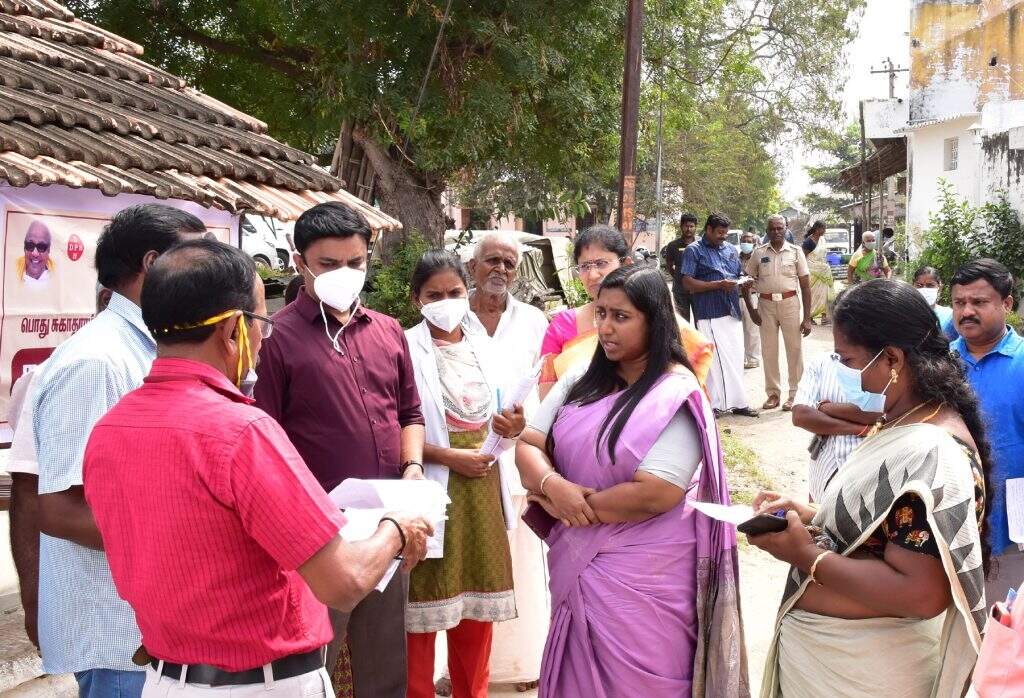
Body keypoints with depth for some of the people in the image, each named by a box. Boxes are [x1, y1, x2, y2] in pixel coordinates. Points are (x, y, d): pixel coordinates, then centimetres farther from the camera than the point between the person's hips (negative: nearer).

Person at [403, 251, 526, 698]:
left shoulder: (482, 347, 9)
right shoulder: (406, 349, -9)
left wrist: (512, 427, -7)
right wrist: (448, 456, -20)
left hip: (482, 487, 6)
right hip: (432, 487, -5)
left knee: (479, 603, 13)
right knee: (425, 607, 1)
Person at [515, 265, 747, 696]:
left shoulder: (675, 395, -15)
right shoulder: (582, 381, 4)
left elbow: (654, 495, -23)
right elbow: (527, 445, 2)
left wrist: (572, 506, -13)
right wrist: (552, 486, -20)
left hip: (641, 576, -6)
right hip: (578, 564, 6)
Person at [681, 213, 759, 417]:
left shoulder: (731, 250, 18)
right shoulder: (694, 251, -1)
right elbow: (689, 283, -10)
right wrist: (719, 285, -16)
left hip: (732, 312, 6)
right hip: (710, 314, -6)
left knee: (735, 358, 7)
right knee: (716, 359, -8)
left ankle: (737, 402, 13)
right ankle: (715, 404, -1)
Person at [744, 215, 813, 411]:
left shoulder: (795, 252, 1)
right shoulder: (759, 253, 4)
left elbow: (805, 285, 1)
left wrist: (807, 317, -4)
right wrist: (750, 309, -2)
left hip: (790, 303, -1)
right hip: (766, 304, 1)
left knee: (795, 349, 1)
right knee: (768, 351, 7)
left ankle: (794, 394, 11)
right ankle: (773, 393, 17)